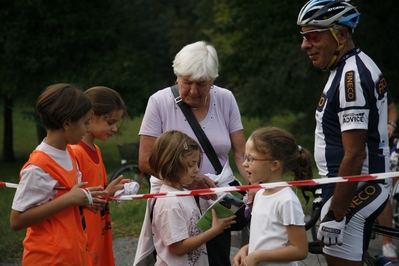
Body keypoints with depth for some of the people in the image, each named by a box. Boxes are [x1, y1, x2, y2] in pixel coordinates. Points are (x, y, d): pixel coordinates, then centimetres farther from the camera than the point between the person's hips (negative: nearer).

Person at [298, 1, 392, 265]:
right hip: (368, 187, 10)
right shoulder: (355, 67, 11)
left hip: (354, 192, -10)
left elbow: (354, 155, -24)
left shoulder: (351, 76, -20)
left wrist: (334, 214, -21)